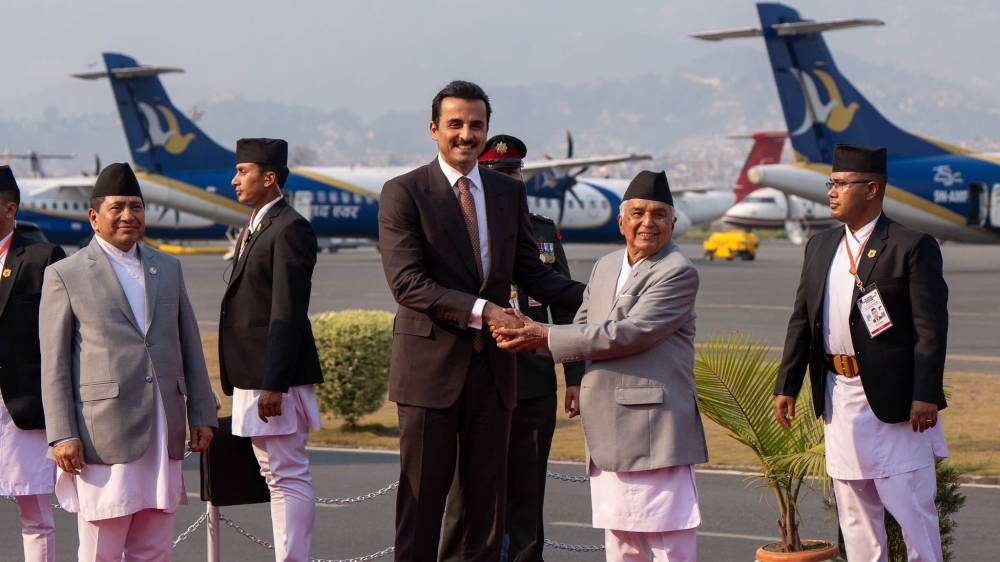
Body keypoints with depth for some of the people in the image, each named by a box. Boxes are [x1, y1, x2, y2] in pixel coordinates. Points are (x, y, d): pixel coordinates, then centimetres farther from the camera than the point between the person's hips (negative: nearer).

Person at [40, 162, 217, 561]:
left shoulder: (167, 268, 16)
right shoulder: (65, 275, 1)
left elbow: (190, 346, 18)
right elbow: (54, 366, -2)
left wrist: (202, 415, 12)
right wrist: (61, 435, -9)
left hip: (163, 434, 5)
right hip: (104, 435, -5)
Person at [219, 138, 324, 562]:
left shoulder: (289, 229, -14)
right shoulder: (255, 229, 18)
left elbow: (288, 314, -20)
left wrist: (274, 384, -23)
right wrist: (247, 382, 17)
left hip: (277, 378, -10)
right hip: (253, 377, 10)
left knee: (289, 478, -7)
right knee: (275, 476, 13)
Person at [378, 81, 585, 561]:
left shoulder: (509, 192, 11)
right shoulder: (404, 193, -6)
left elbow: (530, 273, 15)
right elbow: (406, 283, -15)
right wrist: (479, 310, -23)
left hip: (492, 366, 5)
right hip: (431, 364, -5)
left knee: (488, 495, 9)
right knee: (422, 495, 1)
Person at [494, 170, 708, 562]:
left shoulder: (677, 273, -10)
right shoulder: (605, 267, 17)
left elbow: (630, 334, -18)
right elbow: (582, 329, 19)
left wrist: (547, 336, -14)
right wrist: (528, 334, -3)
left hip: (654, 426, -8)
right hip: (609, 428, 8)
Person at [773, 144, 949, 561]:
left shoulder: (913, 247, -8)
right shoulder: (820, 247, 12)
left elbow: (931, 328, -12)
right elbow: (801, 320, 14)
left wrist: (926, 395, -18)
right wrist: (786, 385, 8)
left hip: (894, 398, -6)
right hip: (837, 394, 7)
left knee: (911, 507, -4)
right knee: (854, 511, 12)